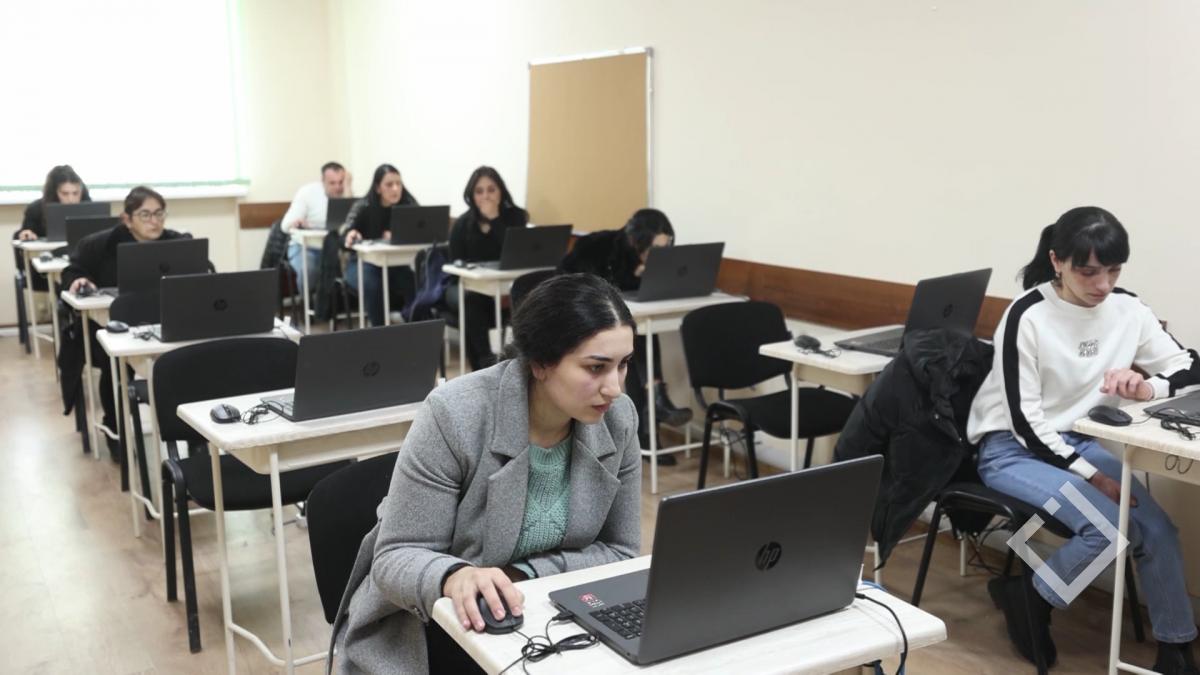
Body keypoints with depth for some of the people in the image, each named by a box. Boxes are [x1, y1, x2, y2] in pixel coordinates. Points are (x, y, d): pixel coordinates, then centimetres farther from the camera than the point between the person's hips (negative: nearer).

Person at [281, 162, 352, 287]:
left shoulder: (348, 193, -2)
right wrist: (296, 223, -33)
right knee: (308, 270, -34)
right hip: (305, 246, -2)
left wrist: (347, 186, -19)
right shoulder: (307, 192, -6)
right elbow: (287, 225, -7)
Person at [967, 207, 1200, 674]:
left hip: (1079, 440, 5)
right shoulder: (1028, 316, -20)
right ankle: (1026, 599, 1)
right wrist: (1092, 476, -21)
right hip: (1012, 448, -5)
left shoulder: (1127, 309, -4)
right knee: (1108, 527, -25)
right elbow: (1024, 420, -18)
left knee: (1158, 529, -14)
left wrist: (1147, 388, -22)